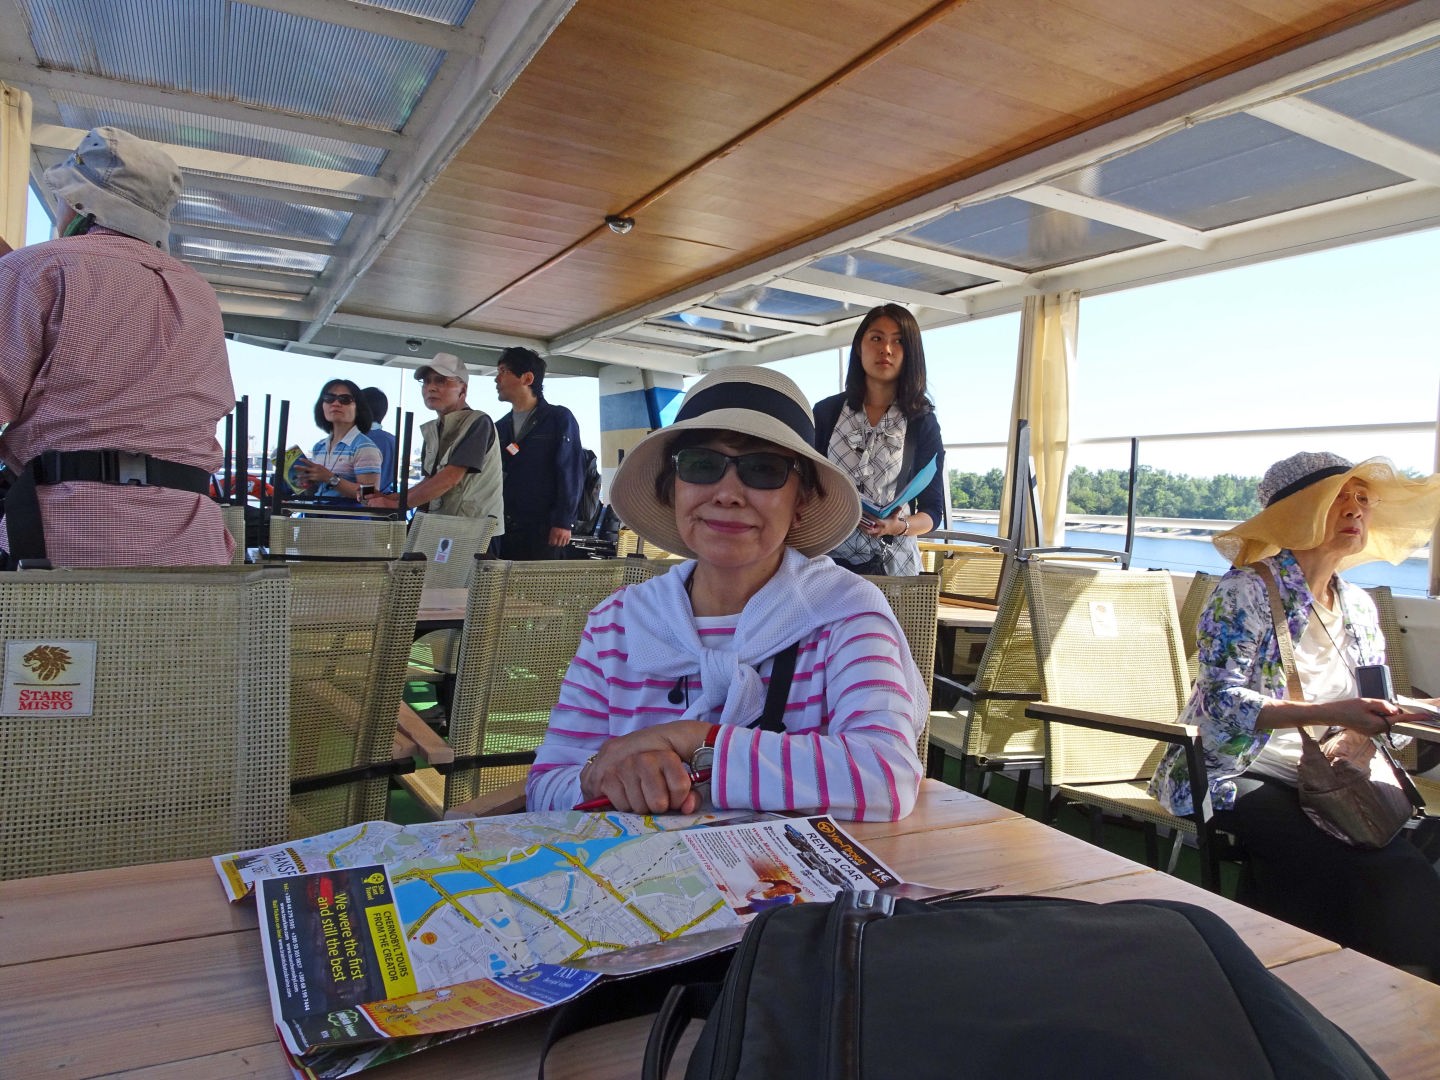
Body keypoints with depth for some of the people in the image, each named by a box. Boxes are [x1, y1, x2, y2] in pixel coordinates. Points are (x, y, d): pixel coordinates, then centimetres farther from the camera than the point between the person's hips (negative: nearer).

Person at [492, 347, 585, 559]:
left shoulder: (559, 419, 1)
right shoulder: (499, 427, 18)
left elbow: (571, 472, -6)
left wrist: (563, 522, -14)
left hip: (542, 532, -5)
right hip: (503, 532, 5)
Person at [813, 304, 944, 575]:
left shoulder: (923, 422, 1)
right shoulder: (826, 412, 4)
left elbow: (932, 510, 1)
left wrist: (899, 526, -19)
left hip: (892, 563, 0)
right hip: (828, 557, 1)